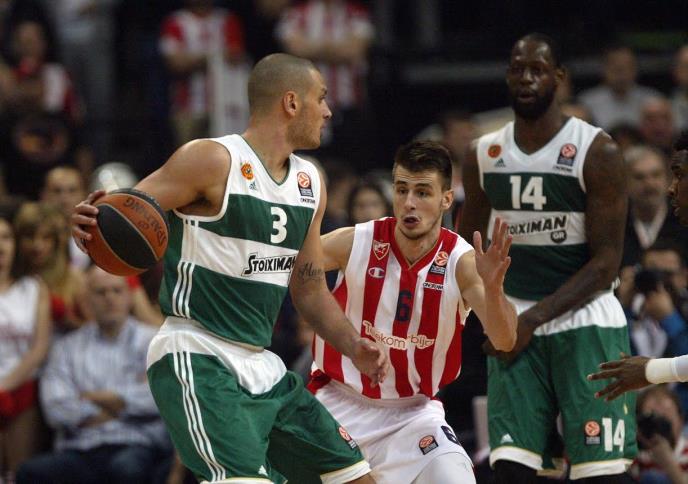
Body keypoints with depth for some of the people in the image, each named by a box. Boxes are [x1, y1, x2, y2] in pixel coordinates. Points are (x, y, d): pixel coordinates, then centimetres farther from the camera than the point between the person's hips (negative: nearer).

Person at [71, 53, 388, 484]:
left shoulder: (310, 183, 14)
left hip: (261, 366, 9)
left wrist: (353, 347, 6)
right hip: (196, 360, -9)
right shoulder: (213, 161, -10)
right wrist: (87, 224, -34)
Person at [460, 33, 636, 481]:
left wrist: (534, 318, -18)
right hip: (513, 326, 4)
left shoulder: (597, 153, -8)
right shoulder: (484, 155, 7)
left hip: (585, 321, -4)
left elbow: (606, 263, -11)